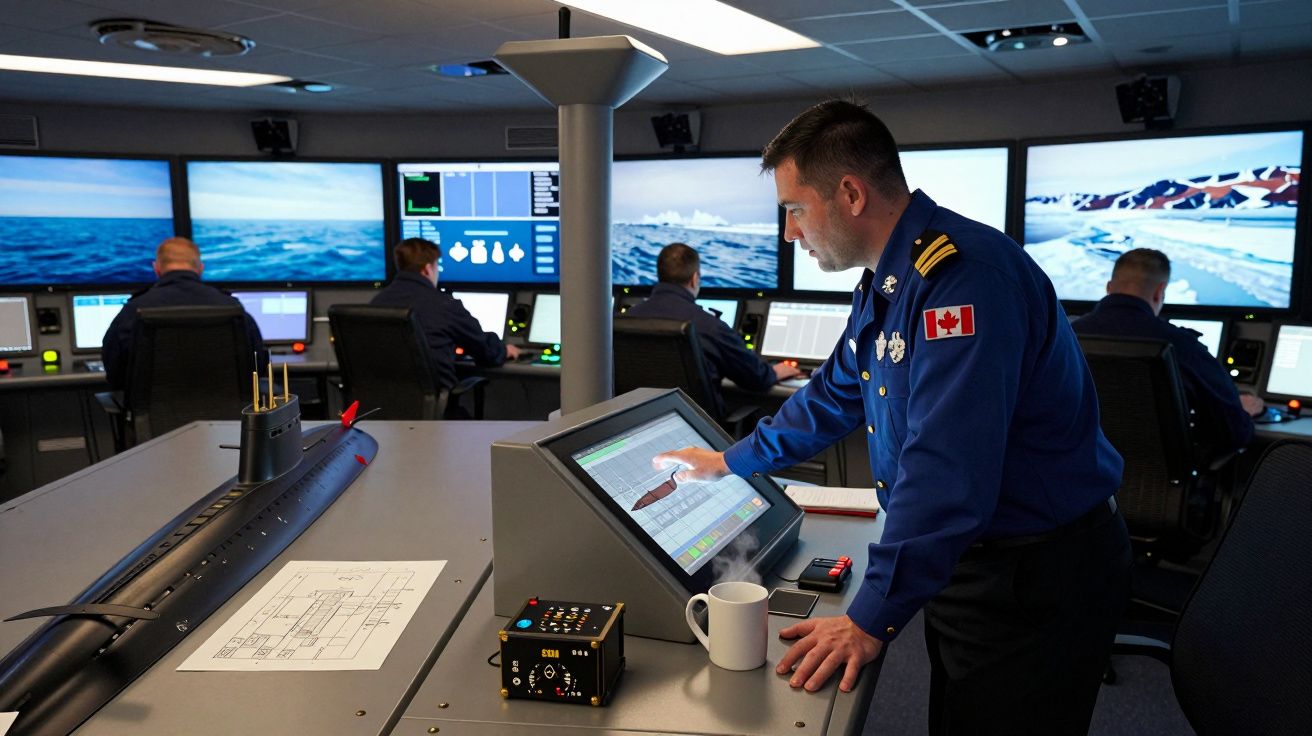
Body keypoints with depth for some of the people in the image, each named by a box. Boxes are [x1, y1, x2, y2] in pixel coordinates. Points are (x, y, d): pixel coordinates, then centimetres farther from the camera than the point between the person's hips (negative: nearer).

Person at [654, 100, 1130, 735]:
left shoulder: (963, 275, -27)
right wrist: (729, 462, 26)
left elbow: (944, 469, -32)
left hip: (1038, 578, -9)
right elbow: (836, 394, 21)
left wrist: (872, 619, -29)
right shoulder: (886, 284, 7)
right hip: (963, 560, 9)